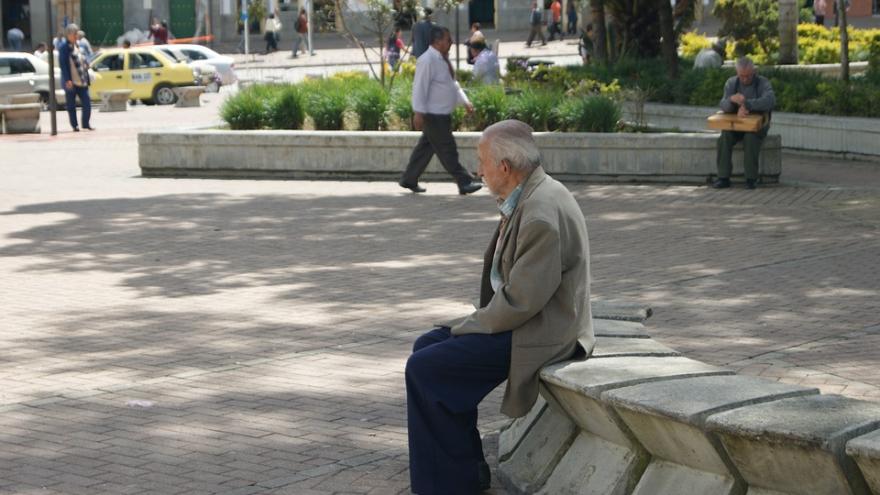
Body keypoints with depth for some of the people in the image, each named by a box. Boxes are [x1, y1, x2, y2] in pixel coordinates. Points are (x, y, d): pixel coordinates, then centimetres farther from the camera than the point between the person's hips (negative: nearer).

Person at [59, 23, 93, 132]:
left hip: (82, 81, 6)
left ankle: (86, 123, 14)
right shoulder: (64, 47, -9)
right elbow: (63, 65, -14)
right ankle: (75, 125, 12)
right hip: (71, 82, -6)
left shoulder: (77, 45, 14)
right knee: (71, 105, 4)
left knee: (87, 104, 2)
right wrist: (67, 80, -20)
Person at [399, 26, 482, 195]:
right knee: (447, 150, -6)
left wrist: (465, 102, 16)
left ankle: (409, 180, 23)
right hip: (433, 115, -10)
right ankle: (464, 183, -5)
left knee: (426, 147, 14)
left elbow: (453, 84, 23)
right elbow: (419, 87, -19)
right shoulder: (427, 61, -17)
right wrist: (418, 113, -23)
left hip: (443, 115, 10)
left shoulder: (443, 59, 13)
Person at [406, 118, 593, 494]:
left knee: (425, 368, -11)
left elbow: (521, 301, -24)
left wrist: (469, 327, -11)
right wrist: (472, 322, 6)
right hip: (524, 318, 10)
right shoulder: (528, 197, 8)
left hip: (542, 333, -10)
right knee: (427, 346, 12)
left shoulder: (542, 213, -24)